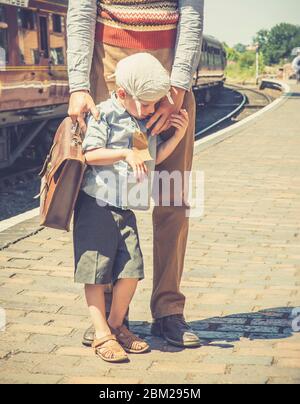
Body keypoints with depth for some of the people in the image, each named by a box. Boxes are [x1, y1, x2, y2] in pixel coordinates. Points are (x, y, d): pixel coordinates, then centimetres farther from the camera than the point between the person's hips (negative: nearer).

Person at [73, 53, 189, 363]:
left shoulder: (145, 122, 12)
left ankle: (116, 325, 22)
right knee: (96, 273, -1)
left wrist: (178, 134, 7)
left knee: (131, 272, 3)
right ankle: (102, 334, 7)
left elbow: (153, 157, 19)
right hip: (96, 204, -6)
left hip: (125, 208, 6)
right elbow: (90, 154, -14)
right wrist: (126, 154, -22)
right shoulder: (104, 114, -9)